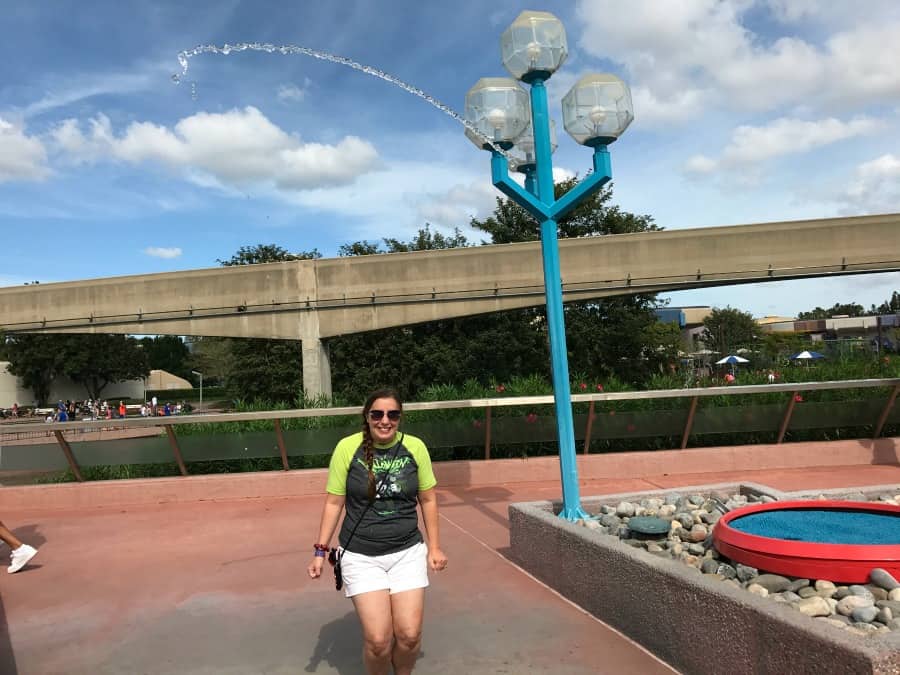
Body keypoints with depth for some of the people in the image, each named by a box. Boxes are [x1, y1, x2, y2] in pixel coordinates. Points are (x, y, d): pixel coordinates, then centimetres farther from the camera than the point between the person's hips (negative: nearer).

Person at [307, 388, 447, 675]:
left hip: (408, 552, 2)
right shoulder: (347, 447, -11)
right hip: (361, 556, -1)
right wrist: (321, 550, -2)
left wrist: (434, 547, 5)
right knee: (378, 640, -6)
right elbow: (334, 502, -1)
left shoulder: (415, 447, -6)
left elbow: (428, 499, 5)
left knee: (409, 635, 0)